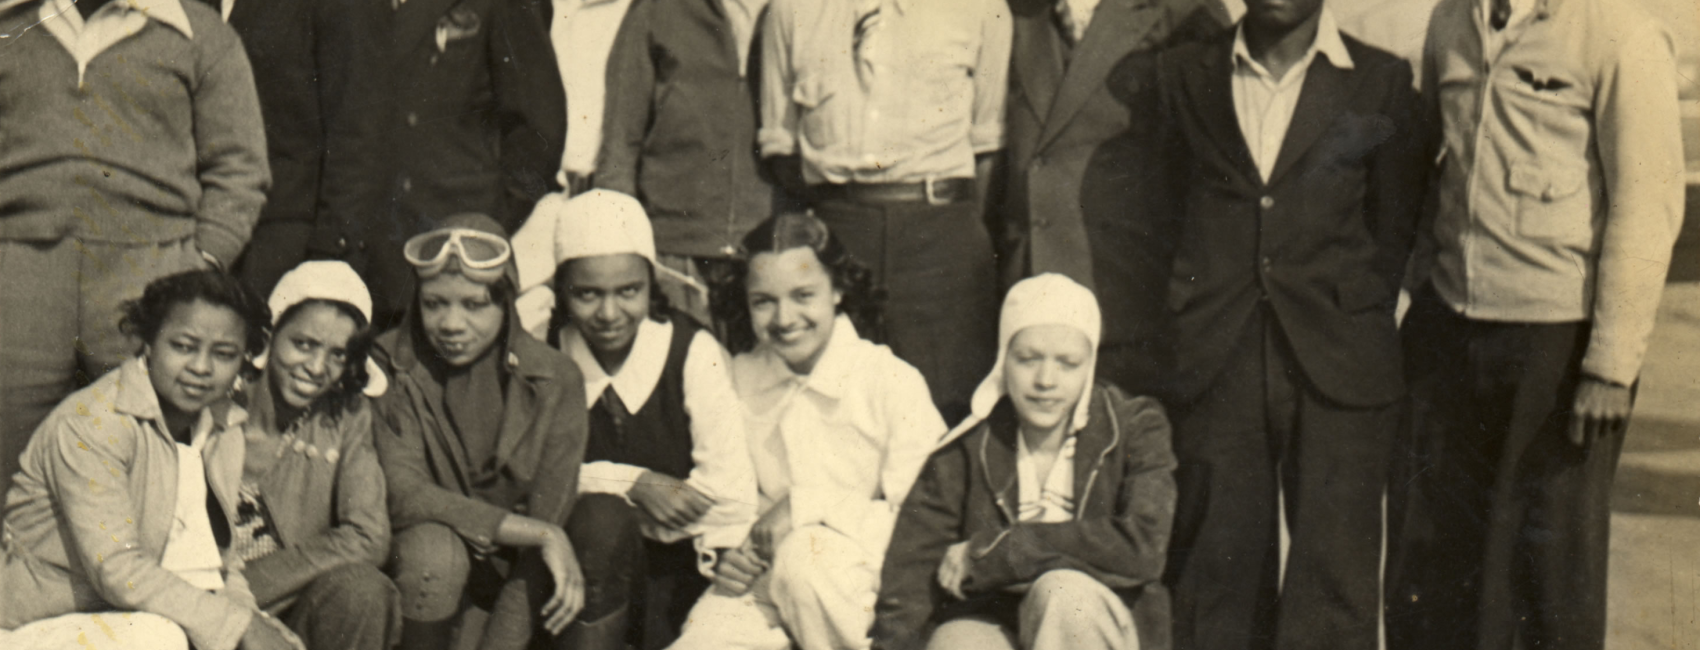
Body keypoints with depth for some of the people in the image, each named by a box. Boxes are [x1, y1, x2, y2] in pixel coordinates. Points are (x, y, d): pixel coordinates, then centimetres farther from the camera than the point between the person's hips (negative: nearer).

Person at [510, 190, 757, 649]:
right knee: (601, 516, -32)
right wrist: (633, 484, -18)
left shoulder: (693, 353, -11)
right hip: (588, 558, 1)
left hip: (682, 558, -1)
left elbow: (729, 490, -15)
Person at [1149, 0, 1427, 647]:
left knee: (1333, 581, -3)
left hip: (1336, 371, -1)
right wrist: (1192, 321, 6)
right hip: (1216, 369, 1)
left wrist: (1353, 322, 5)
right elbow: (1170, 210, 14)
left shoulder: (1381, 82, 6)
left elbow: (1396, 230, 10)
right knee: (1218, 571, 2)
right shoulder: (1185, 76, 11)